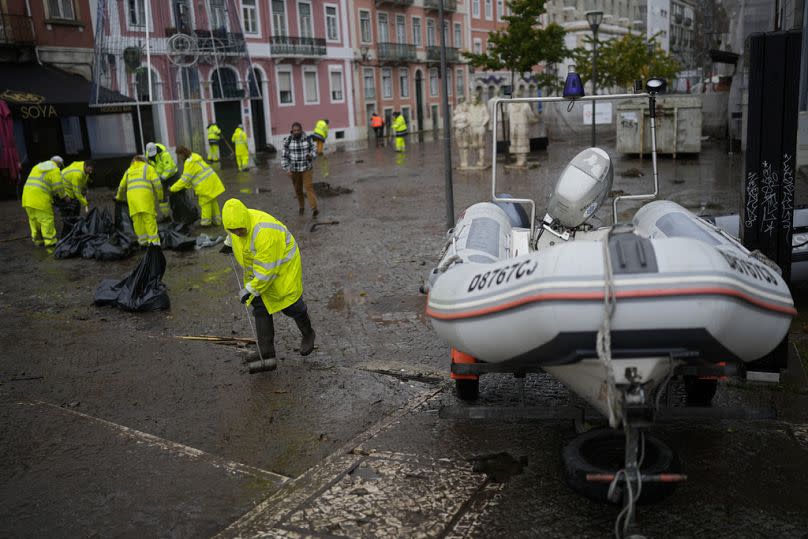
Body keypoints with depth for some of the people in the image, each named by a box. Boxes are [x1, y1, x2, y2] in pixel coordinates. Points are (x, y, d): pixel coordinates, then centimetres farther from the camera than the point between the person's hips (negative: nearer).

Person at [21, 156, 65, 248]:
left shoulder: (37, 166, 25)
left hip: (27, 196, 8)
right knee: (47, 219, -1)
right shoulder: (55, 170, -1)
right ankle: (50, 242, 0)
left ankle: (38, 240, 26)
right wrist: (63, 197, 12)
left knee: (33, 219, 17)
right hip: (40, 198, -8)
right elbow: (58, 188, -7)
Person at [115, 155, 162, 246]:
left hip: (131, 195, 3)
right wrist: (160, 196, 14)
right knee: (149, 219, -7)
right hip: (145, 194, -3)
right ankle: (153, 241, -15)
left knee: (137, 220, 6)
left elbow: (122, 186, 39)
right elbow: (157, 183, 6)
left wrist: (119, 197, 56)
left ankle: (143, 242, 5)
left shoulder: (128, 171, 31)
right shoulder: (148, 168, 20)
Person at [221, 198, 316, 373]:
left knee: (290, 305, 5)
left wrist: (250, 289, -26)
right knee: (260, 308, 1)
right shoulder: (237, 220, -14)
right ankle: (267, 355, 3)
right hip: (258, 266, 8)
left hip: (282, 265, -8)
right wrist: (228, 242, 32)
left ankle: (308, 335, 35)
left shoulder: (264, 233, -38)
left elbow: (266, 269, -32)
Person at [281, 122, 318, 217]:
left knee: (309, 187, -13)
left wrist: (311, 156, -17)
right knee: (298, 189, 12)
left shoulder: (307, 139, -6)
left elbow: (312, 150, 6)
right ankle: (301, 207, 33)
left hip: (306, 168, -1)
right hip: (294, 169, 1)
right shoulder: (288, 141, -10)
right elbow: (284, 156, -8)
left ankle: (314, 209, -20)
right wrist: (287, 170, -18)